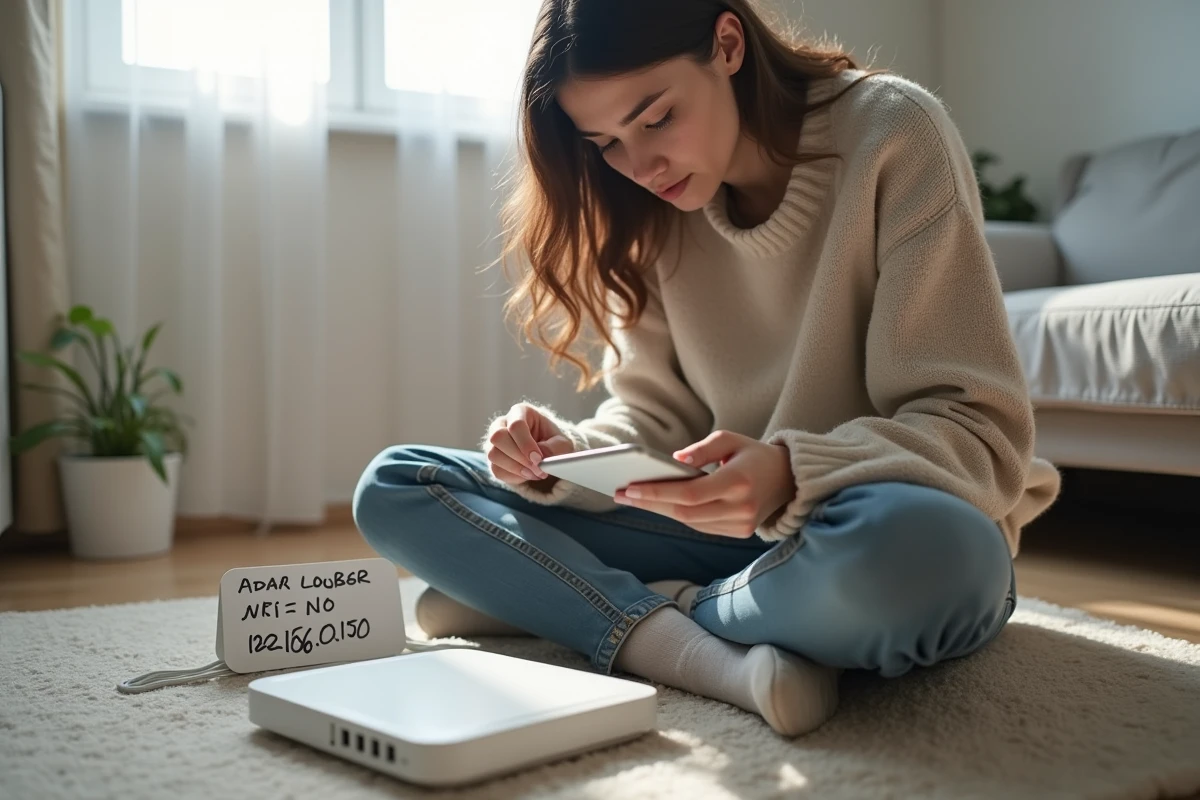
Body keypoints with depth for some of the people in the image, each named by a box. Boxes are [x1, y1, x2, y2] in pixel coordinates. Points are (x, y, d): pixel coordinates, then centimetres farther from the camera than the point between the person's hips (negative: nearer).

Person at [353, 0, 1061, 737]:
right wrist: (569, 454, -18)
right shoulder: (652, 210, 2)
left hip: (899, 535, -4)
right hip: (733, 529, 5)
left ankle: (583, 609, -16)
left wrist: (792, 475, -34)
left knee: (917, 546, -42)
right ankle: (707, 654, -23)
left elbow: (982, 430, -17)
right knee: (395, 487, -5)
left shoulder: (892, 136, -13)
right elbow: (655, 413, 4)